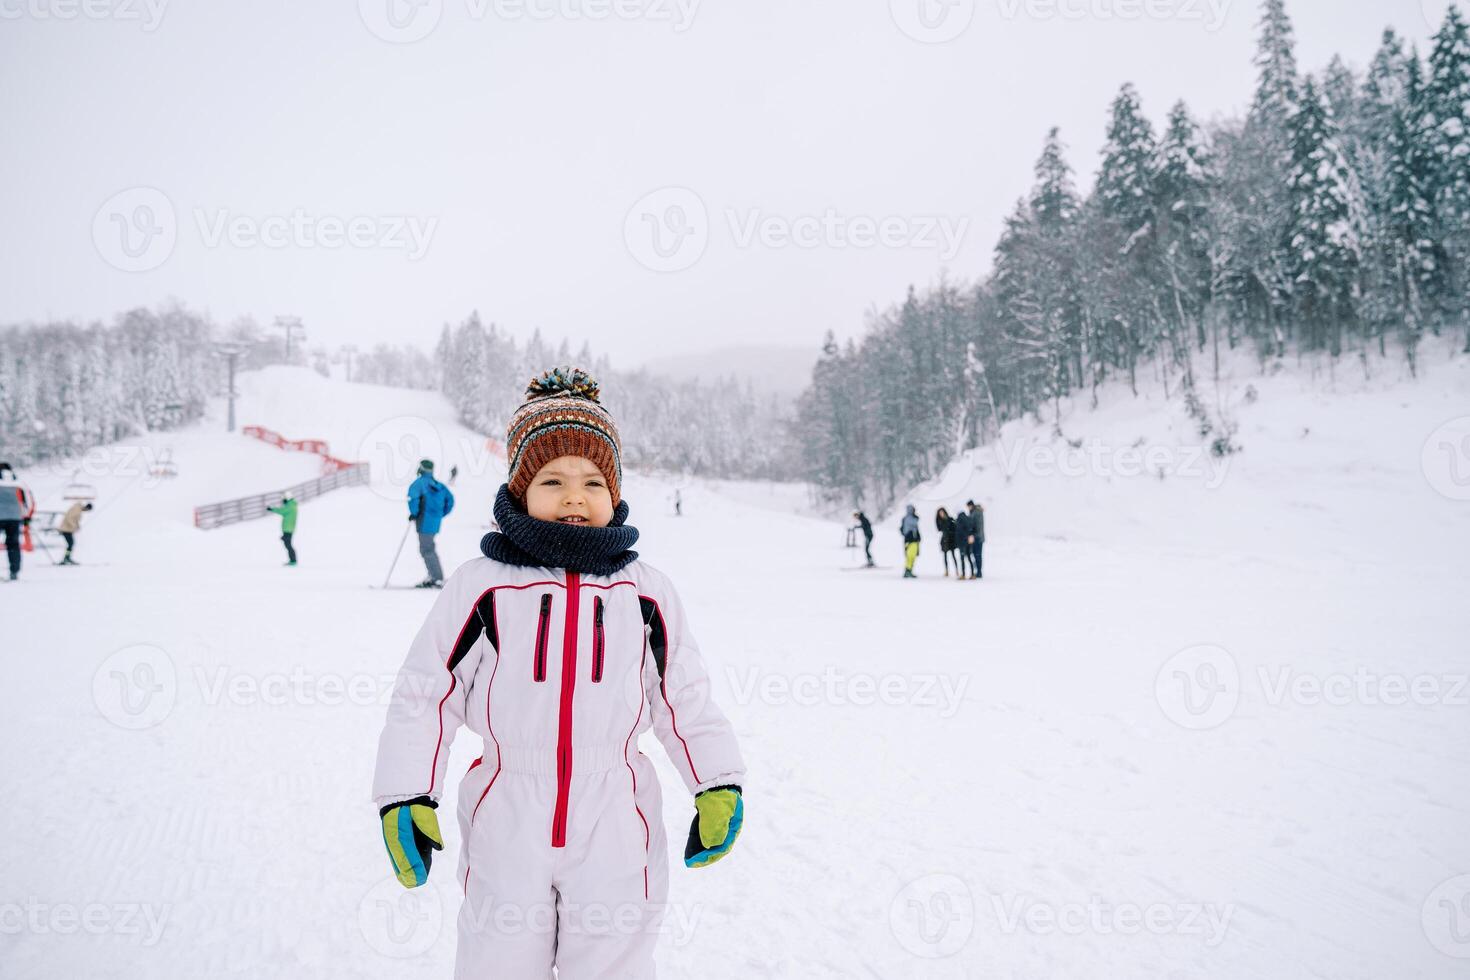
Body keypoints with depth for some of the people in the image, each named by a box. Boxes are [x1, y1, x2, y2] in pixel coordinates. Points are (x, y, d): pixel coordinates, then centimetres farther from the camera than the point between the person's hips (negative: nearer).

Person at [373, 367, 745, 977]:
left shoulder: (646, 592, 1)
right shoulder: (481, 586, -5)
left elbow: (684, 696, 8)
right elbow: (426, 692, -2)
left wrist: (719, 785, 4)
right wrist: (405, 796, -6)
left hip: (615, 833, 1)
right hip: (506, 830, -1)